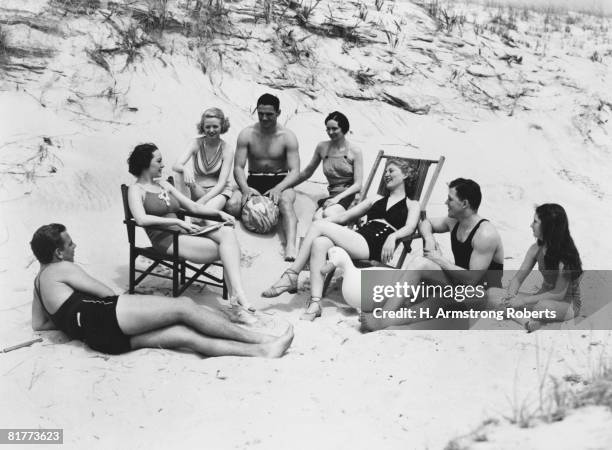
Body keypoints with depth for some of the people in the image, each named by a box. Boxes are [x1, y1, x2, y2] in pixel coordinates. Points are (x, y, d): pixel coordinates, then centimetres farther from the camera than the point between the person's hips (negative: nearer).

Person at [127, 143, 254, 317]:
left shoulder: (164, 185, 25)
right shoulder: (136, 189, 2)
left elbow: (193, 206, 24)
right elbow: (141, 219, -17)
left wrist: (219, 213, 8)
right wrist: (178, 221, -21)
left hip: (183, 232, 7)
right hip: (166, 239, -7)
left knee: (228, 232, -21)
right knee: (226, 250, -22)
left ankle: (237, 295, -33)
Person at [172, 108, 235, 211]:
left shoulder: (227, 150, -11)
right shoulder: (197, 143, -7)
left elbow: (221, 183, -17)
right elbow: (175, 166, -16)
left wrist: (202, 201, -29)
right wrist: (185, 169, -41)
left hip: (219, 190, -3)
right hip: (197, 190, 3)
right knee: (180, 173, -27)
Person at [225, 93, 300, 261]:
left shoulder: (288, 136, -5)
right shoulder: (246, 134, -2)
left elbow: (295, 171, -11)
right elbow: (238, 167, -5)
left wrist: (278, 188, -30)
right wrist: (245, 188, -26)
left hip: (281, 180, -2)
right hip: (254, 181, 2)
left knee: (285, 201, -38)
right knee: (232, 204, -30)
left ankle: (290, 246, -54)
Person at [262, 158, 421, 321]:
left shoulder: (412, 205, 18)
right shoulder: (377, 199, 33)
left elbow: (410, 228, -3)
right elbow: (344, 217, 26)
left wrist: (393, 236, -24)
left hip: (374, 246, -5)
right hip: (357, 239, 5)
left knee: (318, 226, -19)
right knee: (319, 243, -29)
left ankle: (291, 276, -16)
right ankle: (315, 304, -33)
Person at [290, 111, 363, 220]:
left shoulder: (354, 151, 3)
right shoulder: (322, 147, 12)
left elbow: (358, 185, -1)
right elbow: (307, 173, 25)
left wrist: (338, 198, -15)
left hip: (350, 195, -3)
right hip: (332, 196, 3)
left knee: (328, 214, -37)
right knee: (317, 219, -33)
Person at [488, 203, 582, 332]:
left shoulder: (565, 255, -22)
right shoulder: (536, 248, -2)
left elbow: (559, 293, -22)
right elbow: (518, 278, 1)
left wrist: (524, 300, -24)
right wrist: (510, 296, -20)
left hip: (568, 303, -7)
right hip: (544, 296, 7)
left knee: (543, 307, -44)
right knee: (493, 294, -10)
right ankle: (526, 321, -29)